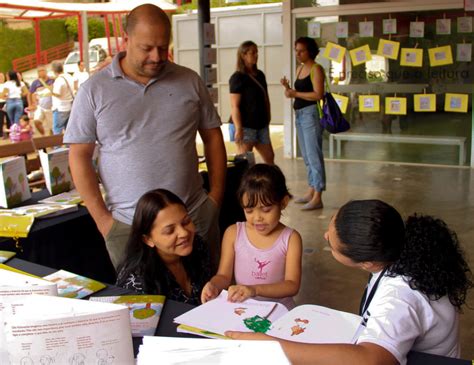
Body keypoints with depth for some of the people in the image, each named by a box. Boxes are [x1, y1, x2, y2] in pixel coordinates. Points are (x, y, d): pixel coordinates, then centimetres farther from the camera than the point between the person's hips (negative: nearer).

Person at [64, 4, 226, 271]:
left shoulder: (190, 81, 4)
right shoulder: (94, 89, -1)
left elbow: (213, 137, 10)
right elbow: (79, 156, -1)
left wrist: (216, 195, 2)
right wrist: (101, 217, -6)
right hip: (126, 225, -1)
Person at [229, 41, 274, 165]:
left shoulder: (260, 75, 12)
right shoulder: (237, 78, -10)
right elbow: (234, 106, -16)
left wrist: (268, 119, 13)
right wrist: (238, 129, -22)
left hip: (261, 124, 8)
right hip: (245, 126, -8)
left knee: (269, 157, 11)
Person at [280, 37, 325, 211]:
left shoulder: (316, 69, -9)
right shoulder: (299, 68, 15)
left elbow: (318, 94, -20)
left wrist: (295, 94, -16)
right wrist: (288, 88, -1)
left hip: (312, 114, -9)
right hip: (299, 114, 9)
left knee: (314, 155, -9)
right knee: (306, 156, 14)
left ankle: (317, 198, -8)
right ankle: (311, 191, 23)